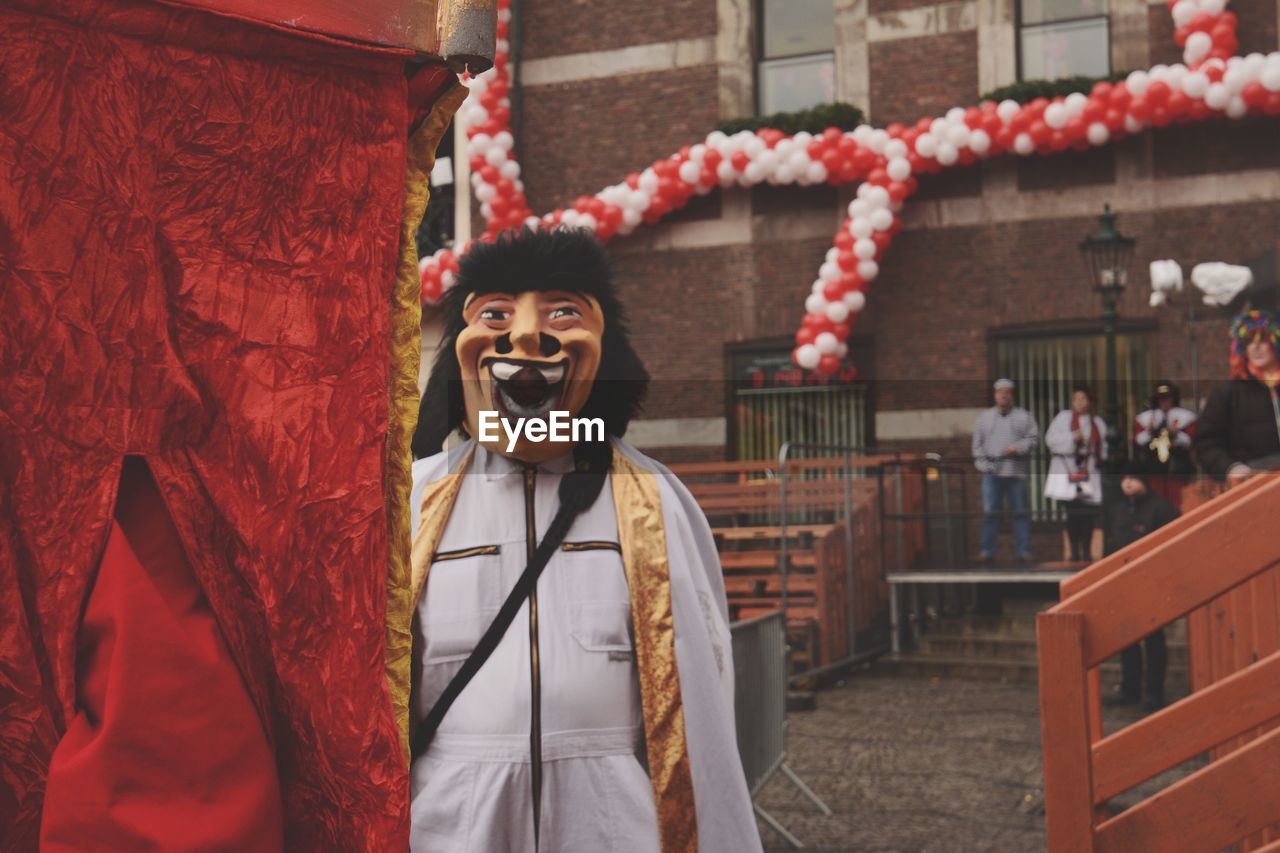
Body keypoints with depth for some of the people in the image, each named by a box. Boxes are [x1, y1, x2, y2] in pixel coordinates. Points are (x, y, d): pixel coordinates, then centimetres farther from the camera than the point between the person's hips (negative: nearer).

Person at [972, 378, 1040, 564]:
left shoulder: (1024, 416, 11)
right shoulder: (985, 417, 15)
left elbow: (1034, 438, 4)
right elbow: (977, 443, 11)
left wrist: (1017, 447, -13)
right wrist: (983, 464, -1)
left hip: (1016, 472, -1)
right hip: (992, 472, 1)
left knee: (1020, 512, 0)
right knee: (990, 512, -3)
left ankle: (1023, 552, 4)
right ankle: (988, 552, 1)